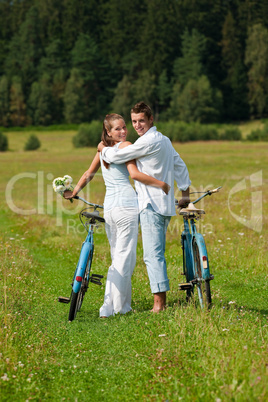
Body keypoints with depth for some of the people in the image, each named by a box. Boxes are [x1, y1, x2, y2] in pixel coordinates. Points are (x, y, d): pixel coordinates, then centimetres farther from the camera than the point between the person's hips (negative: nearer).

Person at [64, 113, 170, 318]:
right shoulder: (125, 146, -4)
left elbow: (88, 174, 26)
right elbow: (134, 173, -17)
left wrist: (74, 192, 41)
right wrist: (161, 184, -12)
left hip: (108, 207, 8)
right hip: (127, 205, -8)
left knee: (117, 257, 14)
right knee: (125, 257, -5)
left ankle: (117, 305, 14)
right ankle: (115, 307, -9)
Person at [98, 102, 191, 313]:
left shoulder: (148, 141, -13)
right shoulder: (164, 140, 18)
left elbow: (118, 157, -13)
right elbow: (180, 166, 25)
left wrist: (103, 149, 7)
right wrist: (185, 193, 33)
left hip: (152, 204, -10)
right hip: (165, 204, 10)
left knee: (152, 254, -11)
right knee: (158, 254, 13)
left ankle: (158, 304, -14)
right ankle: (163, 302, 15)